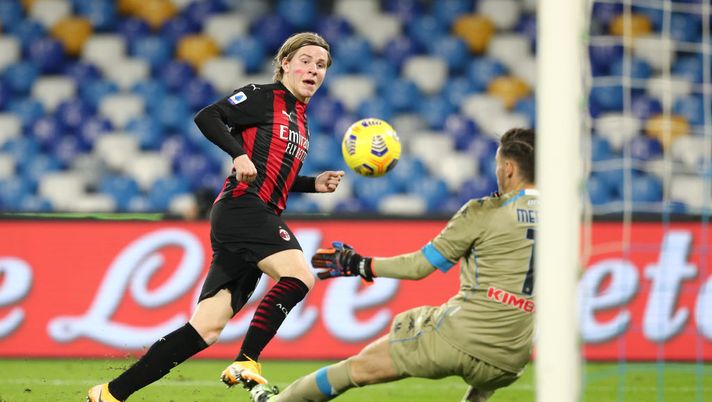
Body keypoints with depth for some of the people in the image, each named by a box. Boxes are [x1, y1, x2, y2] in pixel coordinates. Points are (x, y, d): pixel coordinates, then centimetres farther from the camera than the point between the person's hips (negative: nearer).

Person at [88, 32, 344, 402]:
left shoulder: (299, 120, 25)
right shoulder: (263, 97, 1)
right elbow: (207, 117, -10)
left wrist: (314, 184, 20)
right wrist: (239, 153, -22)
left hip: (262, 219, 8)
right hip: (241, 207, -8)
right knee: (299, 275, -27)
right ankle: (246, 364, -23)